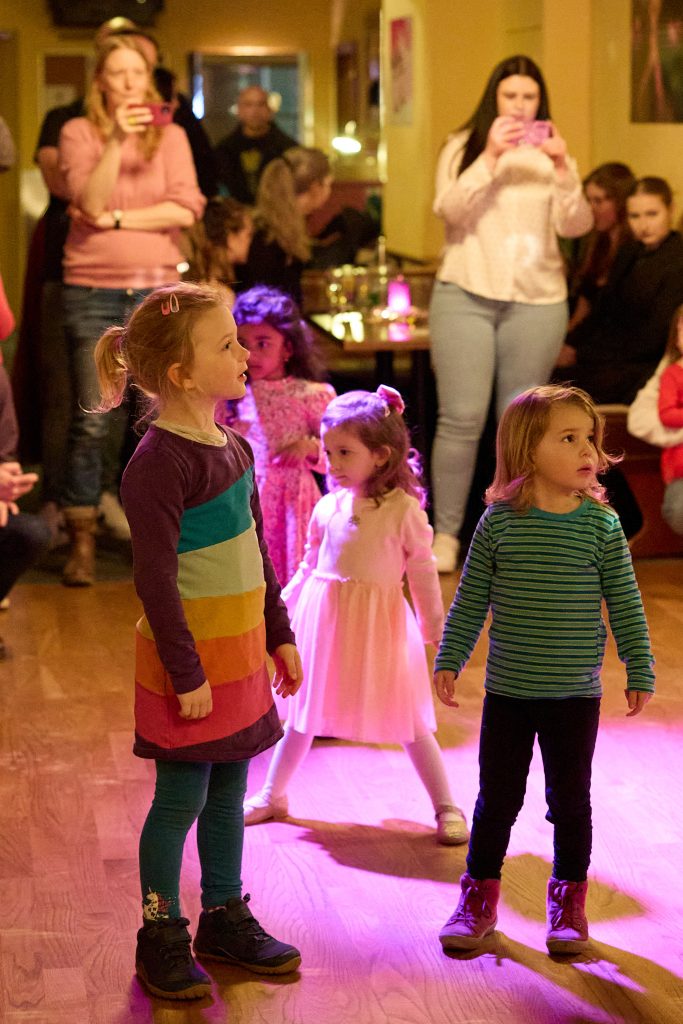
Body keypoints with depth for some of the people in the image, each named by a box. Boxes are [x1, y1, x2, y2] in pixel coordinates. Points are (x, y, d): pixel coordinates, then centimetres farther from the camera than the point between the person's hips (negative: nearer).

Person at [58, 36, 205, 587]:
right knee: (90, 422, -2)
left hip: (157, 291, 1)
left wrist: (116, 219, -7)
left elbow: (187, 210, -4)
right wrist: (117, 140, -20)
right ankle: (82, 544, 6)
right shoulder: (78, 133, 3)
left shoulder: (171, 136, 8)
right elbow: (88, 202, -11)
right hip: (92, 290, -1)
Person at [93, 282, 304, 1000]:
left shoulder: (233, 448, 8)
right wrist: (186, 673, -19)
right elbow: (155, 580, -20)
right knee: (181, 797, 3)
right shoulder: (159, 462, -19)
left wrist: (279, 636, 18)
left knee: (229, 790, 16)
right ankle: (161, 938, 17)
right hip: (191, 659, -8)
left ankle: (224, 920, 31)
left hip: (240, 653, 8)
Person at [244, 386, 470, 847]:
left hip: (378, 625, -4)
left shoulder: (403, 508, -10)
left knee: (408, 721, 1)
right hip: (322, 619, 4)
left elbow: (423, 571, -4)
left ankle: (446, 808, 12)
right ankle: (273, 795, 31)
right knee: (303, 712, 16)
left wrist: (434, 627, 0)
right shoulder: (328, 506, 3)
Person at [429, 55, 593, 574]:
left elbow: (576, 226, -2)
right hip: (466, 295, -2)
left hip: (537, 301, 2)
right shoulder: (463, 147, 5)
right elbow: (449, 211, -9)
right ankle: (446, 533, 0)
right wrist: (490, 157, -18)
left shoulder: (551, 155, 9)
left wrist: (563, 169, -16)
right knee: (462, 418, -8)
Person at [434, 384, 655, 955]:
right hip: (507, 693, 0)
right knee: (497, 797, 11)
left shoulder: (601, 523, -7)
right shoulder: (499, 522, -6)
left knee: (570, 800, 10)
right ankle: (480, 893, 27)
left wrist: (639, 671, 0)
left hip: (576, 694, 0)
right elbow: (471, 600, 2)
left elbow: (625, 603, 0)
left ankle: (569, 898, 27)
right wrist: (450, 661, 1)